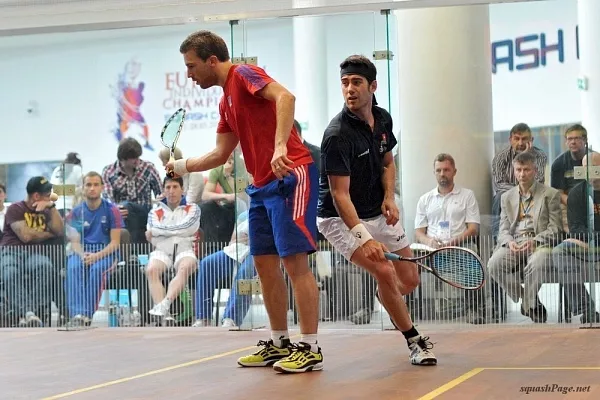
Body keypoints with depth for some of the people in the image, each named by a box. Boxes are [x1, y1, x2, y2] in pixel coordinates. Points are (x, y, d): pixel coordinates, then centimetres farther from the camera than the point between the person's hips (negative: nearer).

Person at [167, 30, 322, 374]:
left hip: (291, 174, -10)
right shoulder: (227, 100, 20)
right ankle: (280, 343, 18)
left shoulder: (244, 75, -7)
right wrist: (181, 166, 29)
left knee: (295, 261, -10)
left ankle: (310, 349, -7)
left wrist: (280, 146, -37)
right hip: (262, 185, 10)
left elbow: (285, 96, -26)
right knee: (265, 264, 10)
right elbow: (221, 154, 26)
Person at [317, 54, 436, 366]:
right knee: (385, 272, -23)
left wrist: (389, 197, -5)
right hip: (342, 219, -7)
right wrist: (362, 237, -40)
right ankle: (414, 341, -4)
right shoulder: (338, 135, -25)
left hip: (378, 212, 7)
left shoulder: (382, 119, -2)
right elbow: (340, 195, -28)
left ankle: (388, 302, 47)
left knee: (409, 280, 10)